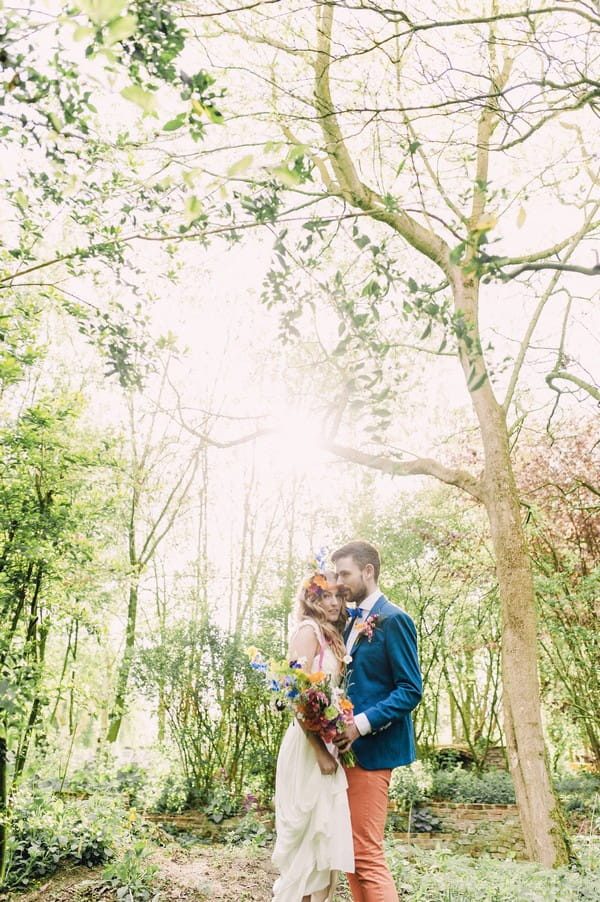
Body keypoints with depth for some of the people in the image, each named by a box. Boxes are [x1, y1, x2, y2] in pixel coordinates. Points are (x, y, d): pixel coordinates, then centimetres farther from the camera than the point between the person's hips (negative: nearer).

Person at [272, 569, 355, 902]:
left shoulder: (330, 636, 14)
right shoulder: (308, 630, -13)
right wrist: (320, 751, -19)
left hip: (326, 744, 8)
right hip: (309, 746, -8)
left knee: (325, 833, 12)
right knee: (309, 832, 2)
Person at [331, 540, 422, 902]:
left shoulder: (393, 619, -13)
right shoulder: (354, 621, 12)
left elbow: (411, 690, -16)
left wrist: (361, 724, -23)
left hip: (372, 749, -8)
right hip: (348, 747, 8)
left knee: (367, 854, -4)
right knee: (350, 851, 15)